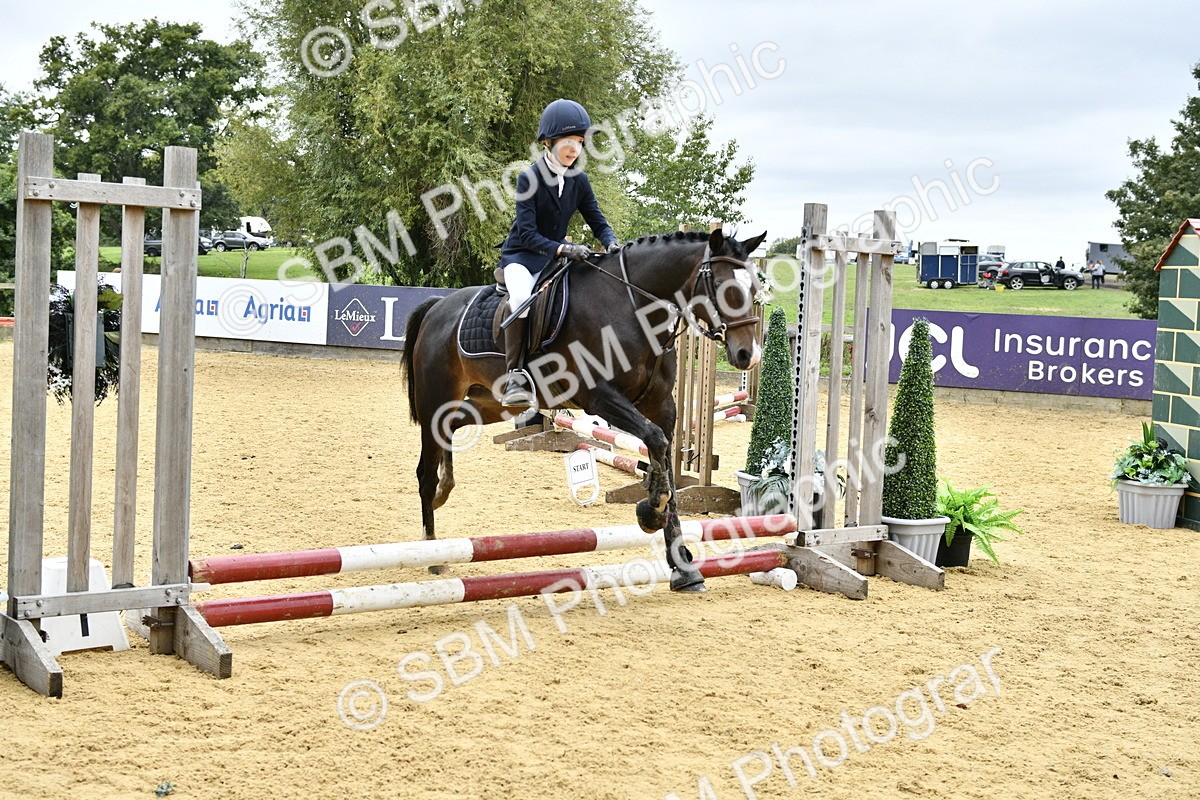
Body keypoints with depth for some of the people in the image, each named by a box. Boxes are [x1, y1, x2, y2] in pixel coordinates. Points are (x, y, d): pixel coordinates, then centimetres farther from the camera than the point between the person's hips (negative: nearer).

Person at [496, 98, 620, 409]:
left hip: (556, 256, 6)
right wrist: (562, 248, -35)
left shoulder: (579, 181, 2)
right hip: (521, 255, -6)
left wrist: (612, 244, -19)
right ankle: (515, 377, -34)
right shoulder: (529, 178, -14)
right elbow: (527, 234, -20)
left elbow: (599, 222, 5)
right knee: (521, 295, -37)